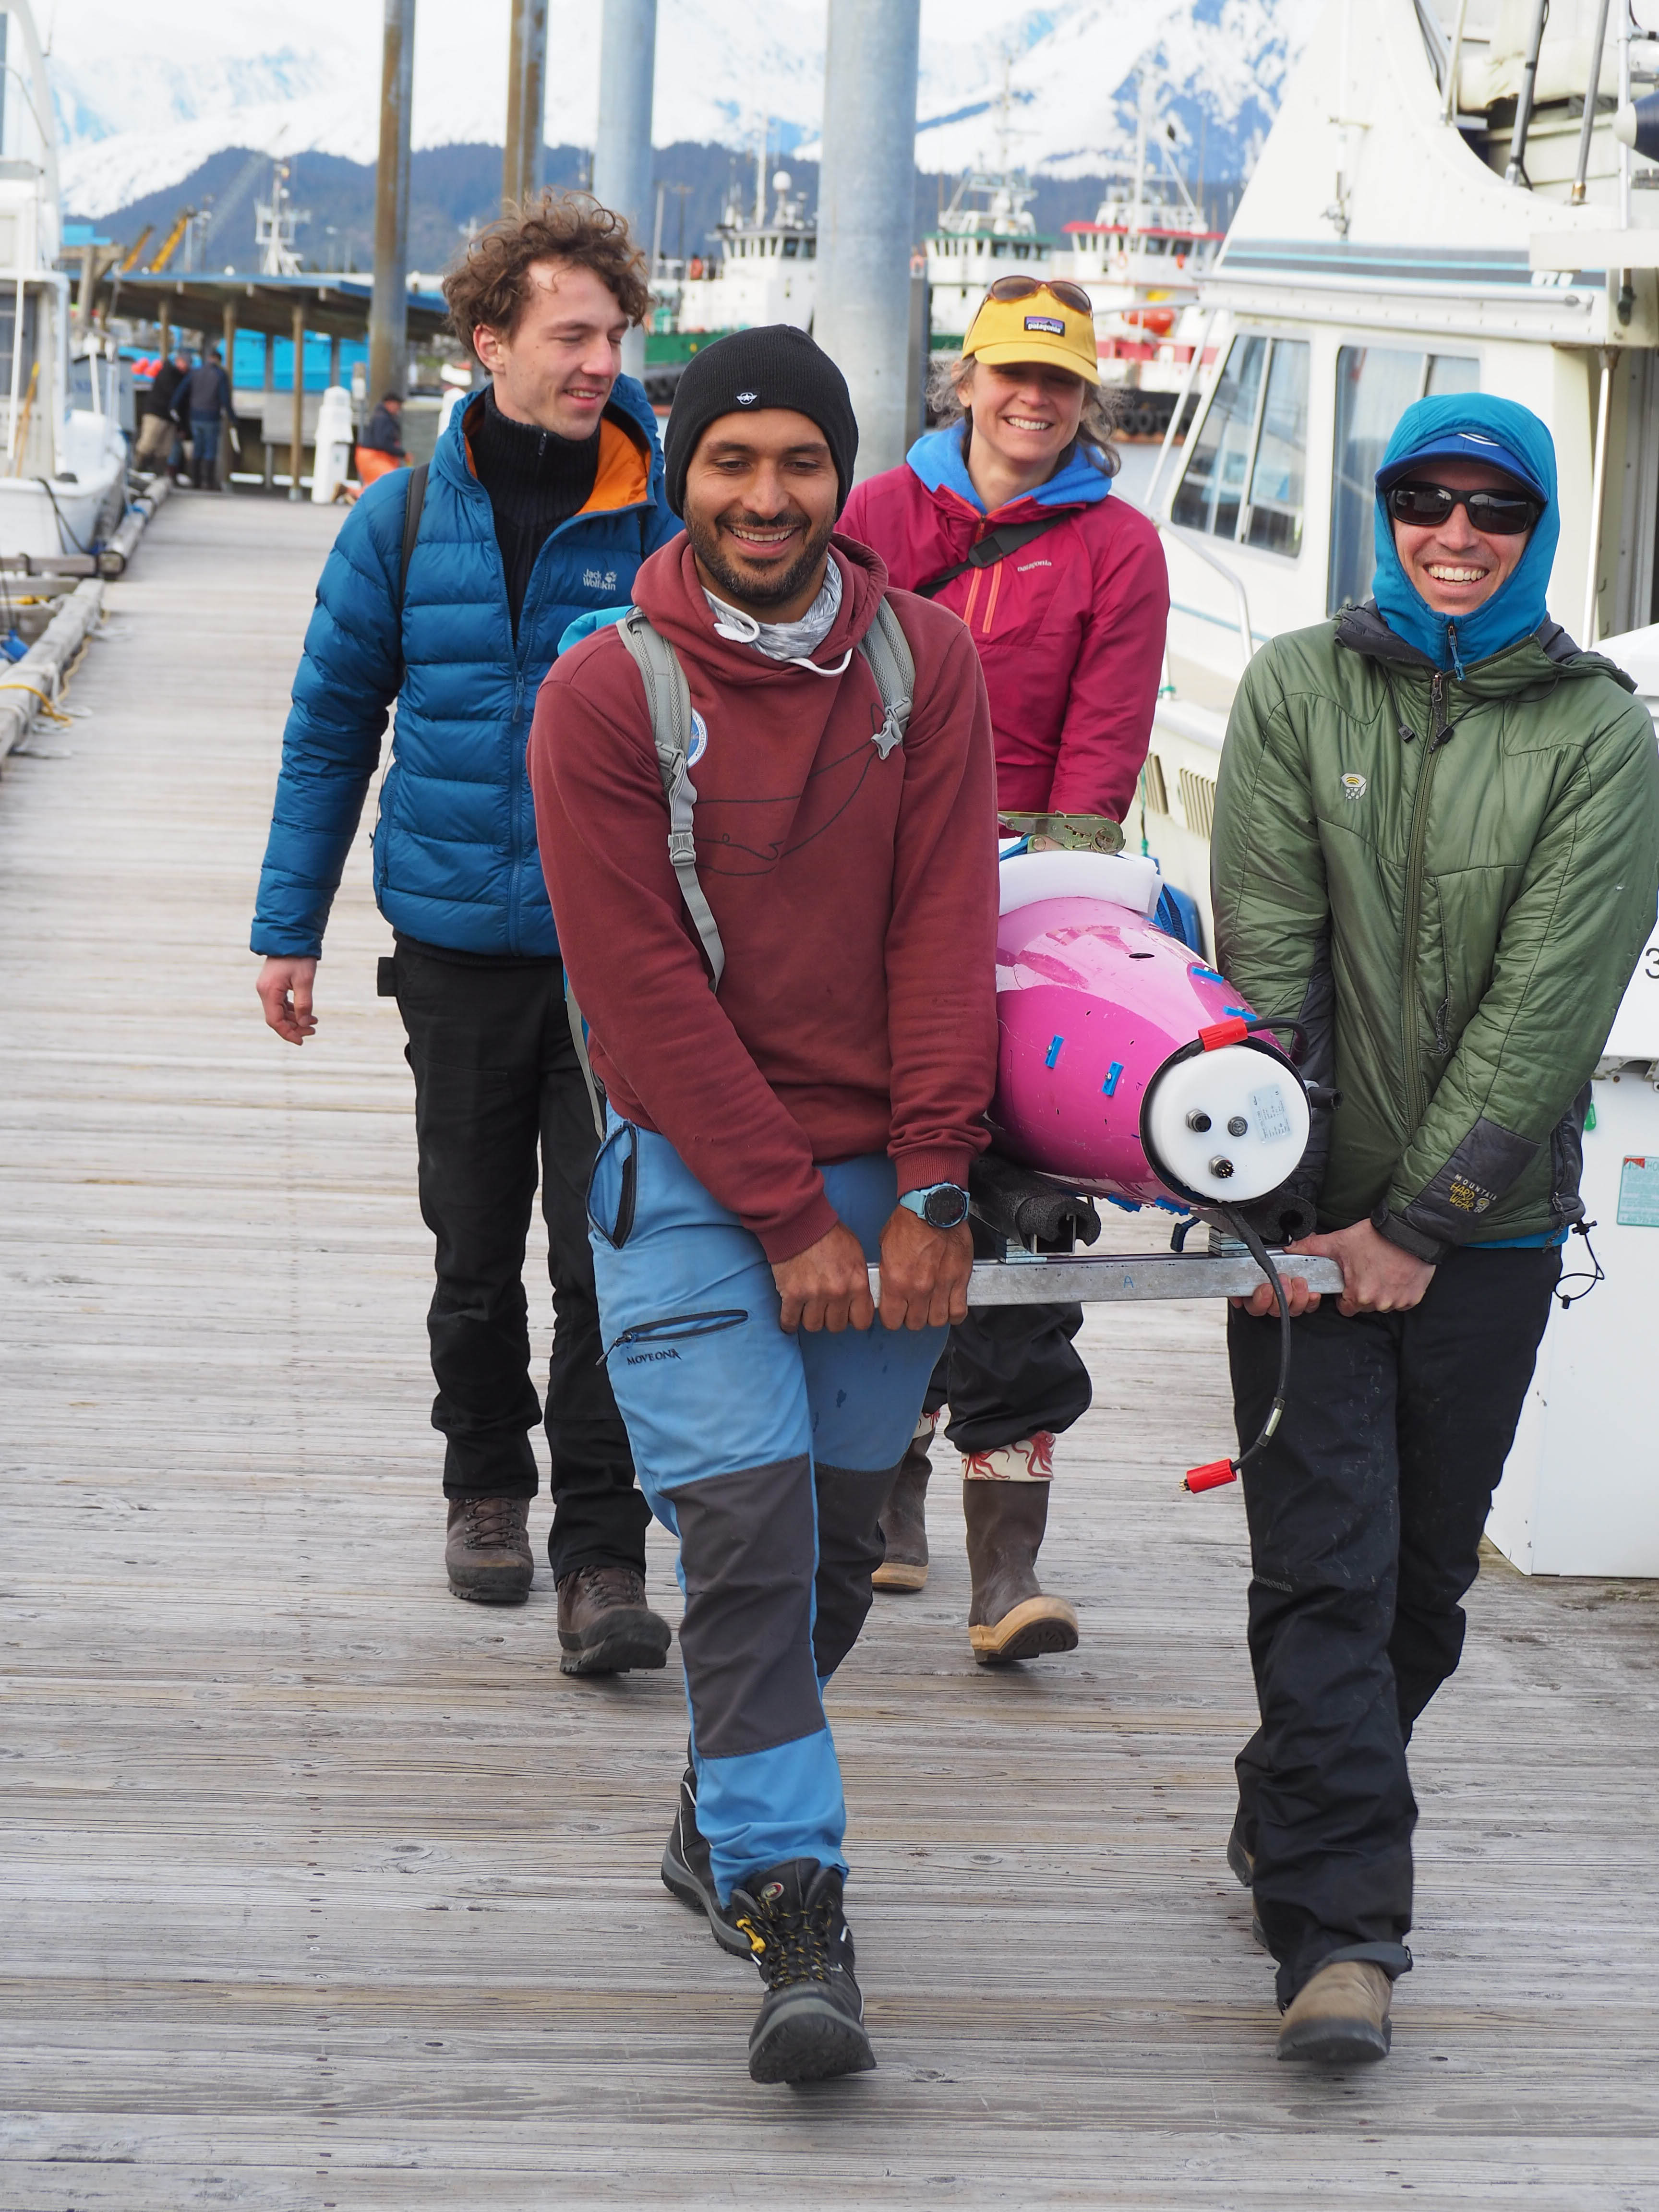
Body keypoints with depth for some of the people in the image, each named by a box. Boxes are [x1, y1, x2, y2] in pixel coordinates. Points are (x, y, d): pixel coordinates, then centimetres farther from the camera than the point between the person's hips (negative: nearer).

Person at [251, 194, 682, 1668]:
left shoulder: (671, 520, -3)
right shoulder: (408, 521, 1)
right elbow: (333, 724, 10)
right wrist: (290, 927, 9)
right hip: (459, 949, 2)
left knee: (610, 1257, -7)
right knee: (477, 1251, 12)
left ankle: (602, 1561, -5)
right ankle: (487, 1489, 33)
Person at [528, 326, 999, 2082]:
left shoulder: (922, 666, 3)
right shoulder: (605, 697, -6)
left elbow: (944, 928, -1)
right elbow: (647, 981, -8)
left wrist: (927, 1192, -9)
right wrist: (786, 1219, -12)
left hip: (884, 1170, 3)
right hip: (694, 1171, -3)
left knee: (837, 1526, 9)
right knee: (746, 1519, -13)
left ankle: (725, 1808, 32)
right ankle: (793, 1922, -13)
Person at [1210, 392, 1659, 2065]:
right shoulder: (1298, 690, 1)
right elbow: (1268, 958, -3)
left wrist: (1419, 1219, -12)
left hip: (1488, 1221, 1)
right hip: (1311, 1209, -1)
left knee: (1427, 1568, 10)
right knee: (1326, 1563, -8)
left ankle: (1292, 1830, 32)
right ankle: (1338, 1927, -9)